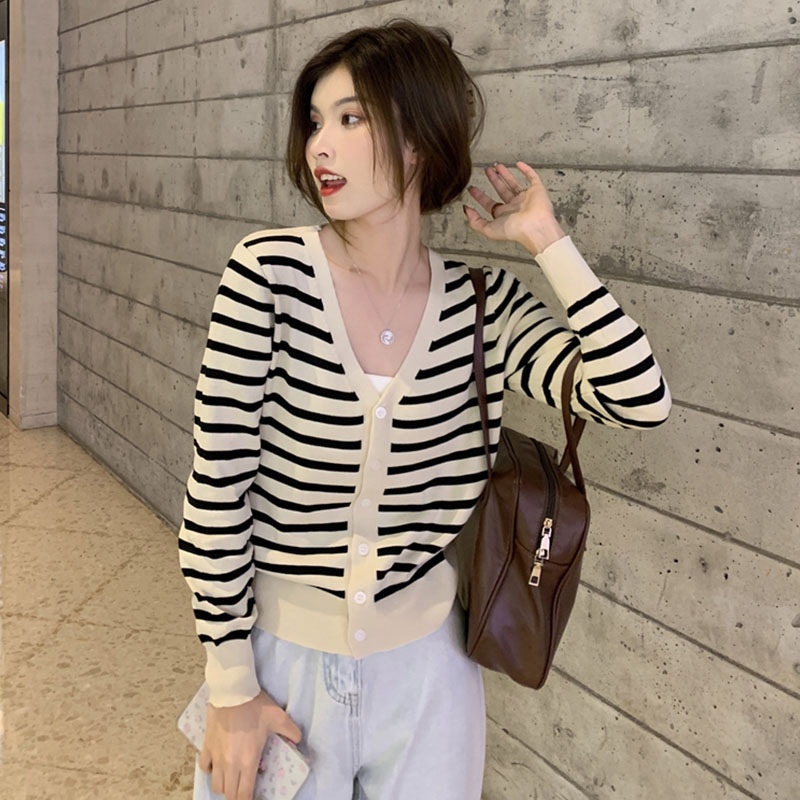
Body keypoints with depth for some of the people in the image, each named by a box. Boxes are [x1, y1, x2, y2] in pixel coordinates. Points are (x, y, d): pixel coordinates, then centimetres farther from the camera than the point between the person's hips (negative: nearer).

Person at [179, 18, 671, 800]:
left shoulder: (482, 303, -7)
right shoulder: (270, 271, -15)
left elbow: (639, 399, -17)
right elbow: (217, 487, -14)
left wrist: (546, 242, -14)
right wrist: (231, 690, -10)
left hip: (424, 666, 2)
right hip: (281, 652, -1)